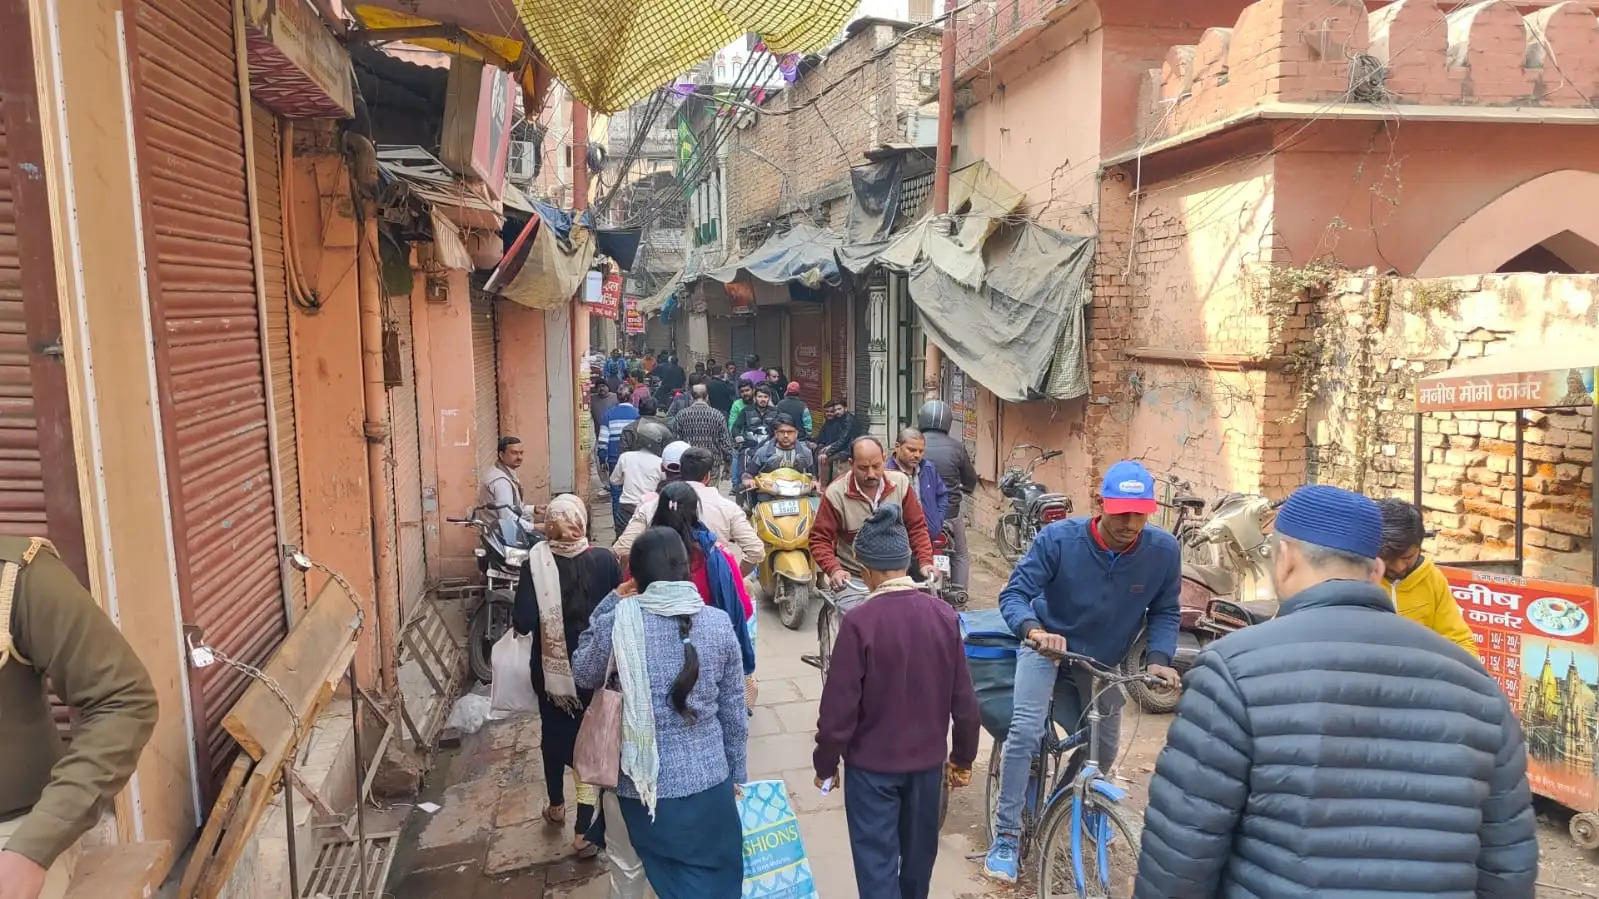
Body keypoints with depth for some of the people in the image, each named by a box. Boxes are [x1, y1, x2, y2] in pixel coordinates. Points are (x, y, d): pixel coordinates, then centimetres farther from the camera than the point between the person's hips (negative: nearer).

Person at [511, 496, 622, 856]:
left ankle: (556, 806, 43)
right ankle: (584, 831, 11)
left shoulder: (535, 563, -14)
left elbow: (522, 623, -17)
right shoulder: (604, 560, -13)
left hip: (551, 669, 1)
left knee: (554, 735, 23)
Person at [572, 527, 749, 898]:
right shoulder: (719, 623, -6)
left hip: (644, 784, -1)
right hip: (707, 780, 1)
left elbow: (583, 676, 7)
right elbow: (734, 712, 0)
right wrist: (738, 775, 14)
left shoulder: (618, 621, -12)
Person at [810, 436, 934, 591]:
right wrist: (834, 570, -26)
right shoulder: (835, 494, -14)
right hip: (852, 579, -2)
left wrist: (926, 562, -10)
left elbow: (917, 527, 2)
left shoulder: (901, 483, -6)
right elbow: (819, 539, -11)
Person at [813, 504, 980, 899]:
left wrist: (825, 764, -2)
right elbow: (964, 699, -2)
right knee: (919, 852, 23)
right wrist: (963, 757, 12)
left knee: (877, 861, 8)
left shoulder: (859, 622, -22)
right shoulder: (944, 615, -9)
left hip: (873, 763, -4)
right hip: (928, 758, 5)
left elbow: (839, 706, -17)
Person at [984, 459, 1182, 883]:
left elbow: (1165, 612, -6)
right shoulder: (1058, 539, -28)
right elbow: (1014, 593, -26)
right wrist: (1034, 630, -46)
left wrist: (1159, 659, -22)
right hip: (1047, 645, -3)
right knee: (1025, 731, -23)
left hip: (1105, 661, 3)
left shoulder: (1163, 551, -21)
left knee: (1104, 750, 18)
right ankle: (1006, 836, -9)